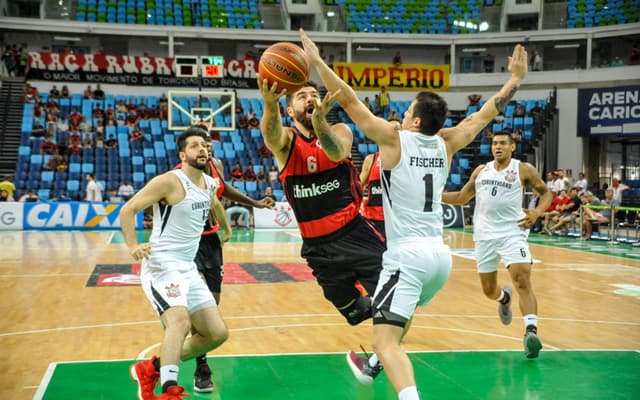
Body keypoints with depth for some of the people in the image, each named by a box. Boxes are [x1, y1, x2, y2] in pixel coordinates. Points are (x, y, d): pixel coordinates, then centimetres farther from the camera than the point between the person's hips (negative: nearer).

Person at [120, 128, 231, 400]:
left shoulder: (210, 184, 11)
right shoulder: (170, 181, -12)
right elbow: (128, 209, -15)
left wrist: (226, 227, 45)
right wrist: (133, 245, -30)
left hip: (188, 268, 8)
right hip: (162, 265, -8)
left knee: (217, 334, 7)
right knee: (180, 320, -32)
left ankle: (150, 370, 18)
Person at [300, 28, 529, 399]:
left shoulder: (394, 139, -7)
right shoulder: (447, 143, 6)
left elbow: (351, 101, -9)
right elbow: (487, 111, 17)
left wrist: (318, 62, -4)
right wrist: (517, 78, 30)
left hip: (408, 254, -7)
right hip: (441, 254, 7)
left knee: (386, 340, -12)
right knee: (399, 315, 33)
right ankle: (372, 364, 54)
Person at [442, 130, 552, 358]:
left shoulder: (523, 170, 0)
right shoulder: (481, 171, 12)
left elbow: (546, 192, 7)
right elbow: (461, 198, 20)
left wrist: (537, 212, -12)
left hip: (512, 233, -4)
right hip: (485, 235, 4)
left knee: (523, 281, -21)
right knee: (489, 291, 13)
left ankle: (531, 331, -24)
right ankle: (504, 298, 47)